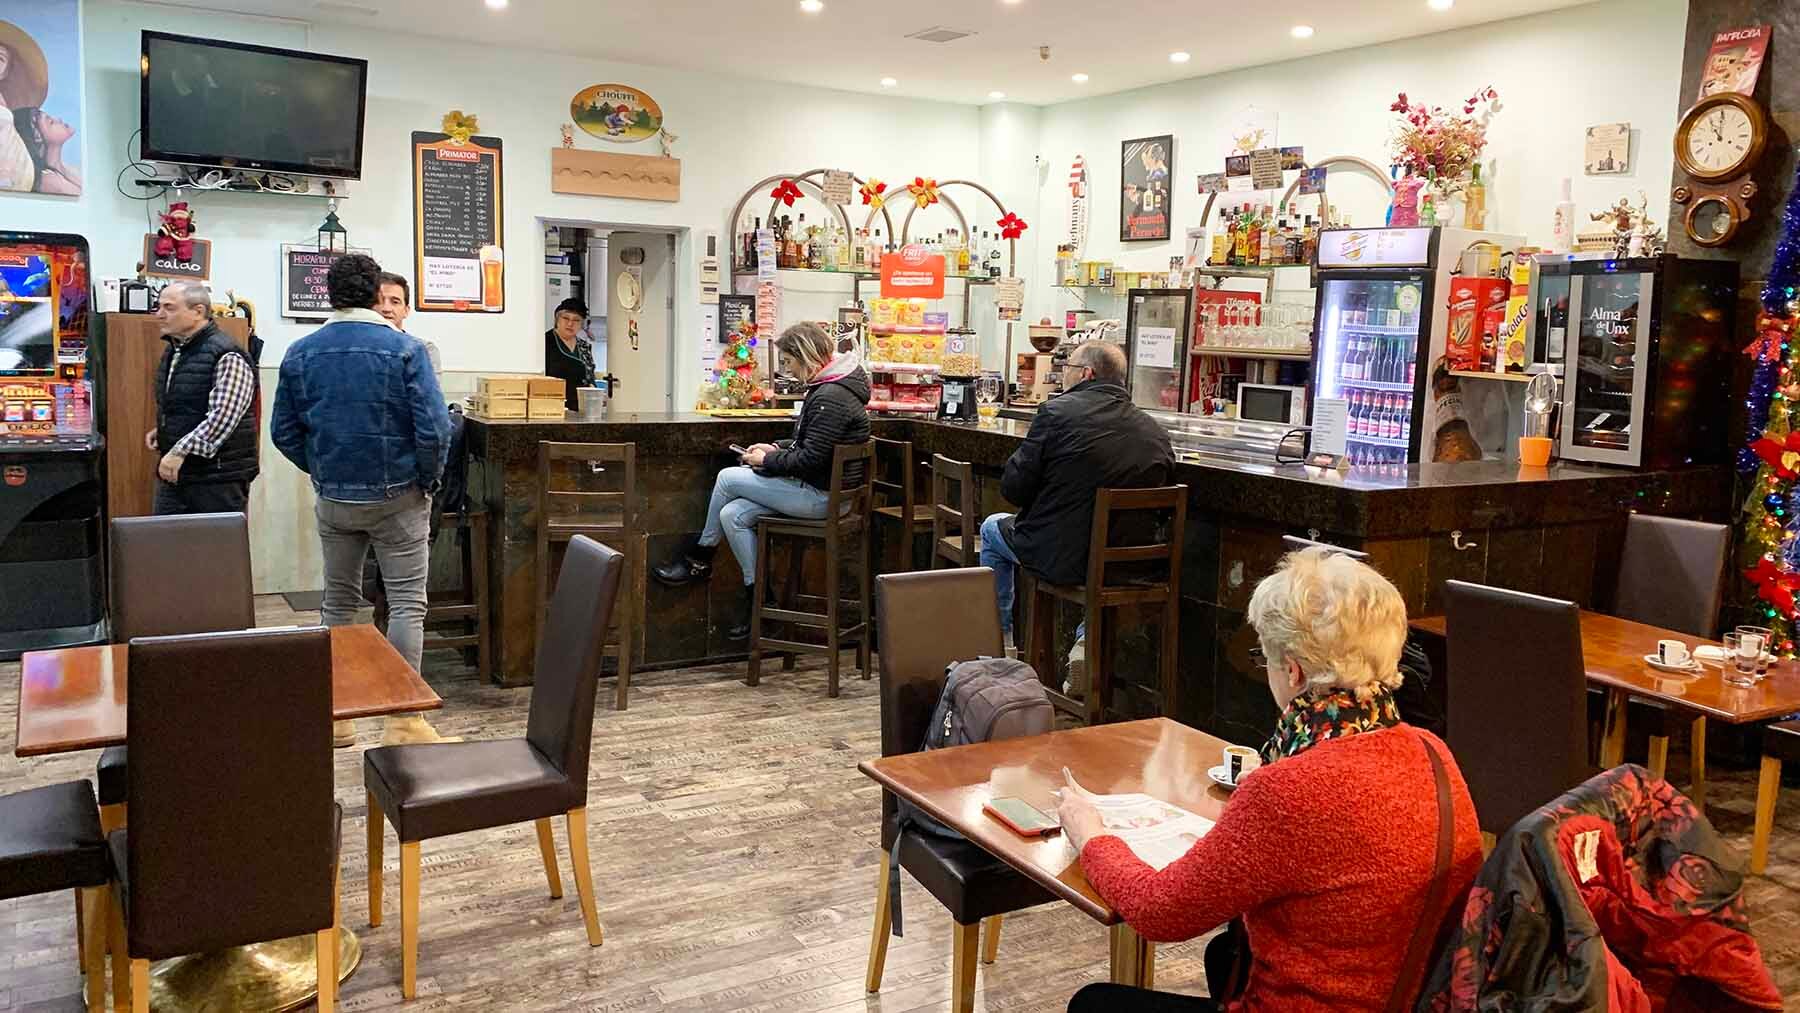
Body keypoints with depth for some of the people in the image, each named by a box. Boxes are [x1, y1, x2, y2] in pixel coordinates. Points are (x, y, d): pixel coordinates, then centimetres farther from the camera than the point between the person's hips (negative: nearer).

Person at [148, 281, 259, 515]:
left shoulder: (226, 356, -15)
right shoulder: (172, 351, 15)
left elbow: (222, 417, -24)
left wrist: (181, 451, -24)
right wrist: (162, 431, 12)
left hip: (218, 480, -8)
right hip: (172, 473, 8)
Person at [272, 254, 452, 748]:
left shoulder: (300, 354, 1)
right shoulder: (405, 349, -11)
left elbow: (283, 431, 3)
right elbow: (434, 427, -17)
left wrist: (321, 471, 16)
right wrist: (429, 481, -2)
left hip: (334, 498, 4)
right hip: (398, 496, -4)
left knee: (339, 601, 16)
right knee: (407, 604, 2)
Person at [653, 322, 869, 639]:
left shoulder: (831, 397, -21)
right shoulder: (826, 387, 12)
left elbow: (810, 459, -23)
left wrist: (767, 462, -10)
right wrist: (777, 448, 10)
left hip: (822, 495, -10)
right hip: (819, 486, 10)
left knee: (727, 478, -7)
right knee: (733, 514, -1)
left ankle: (699, 558, 10)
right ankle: (755, 594, 6)